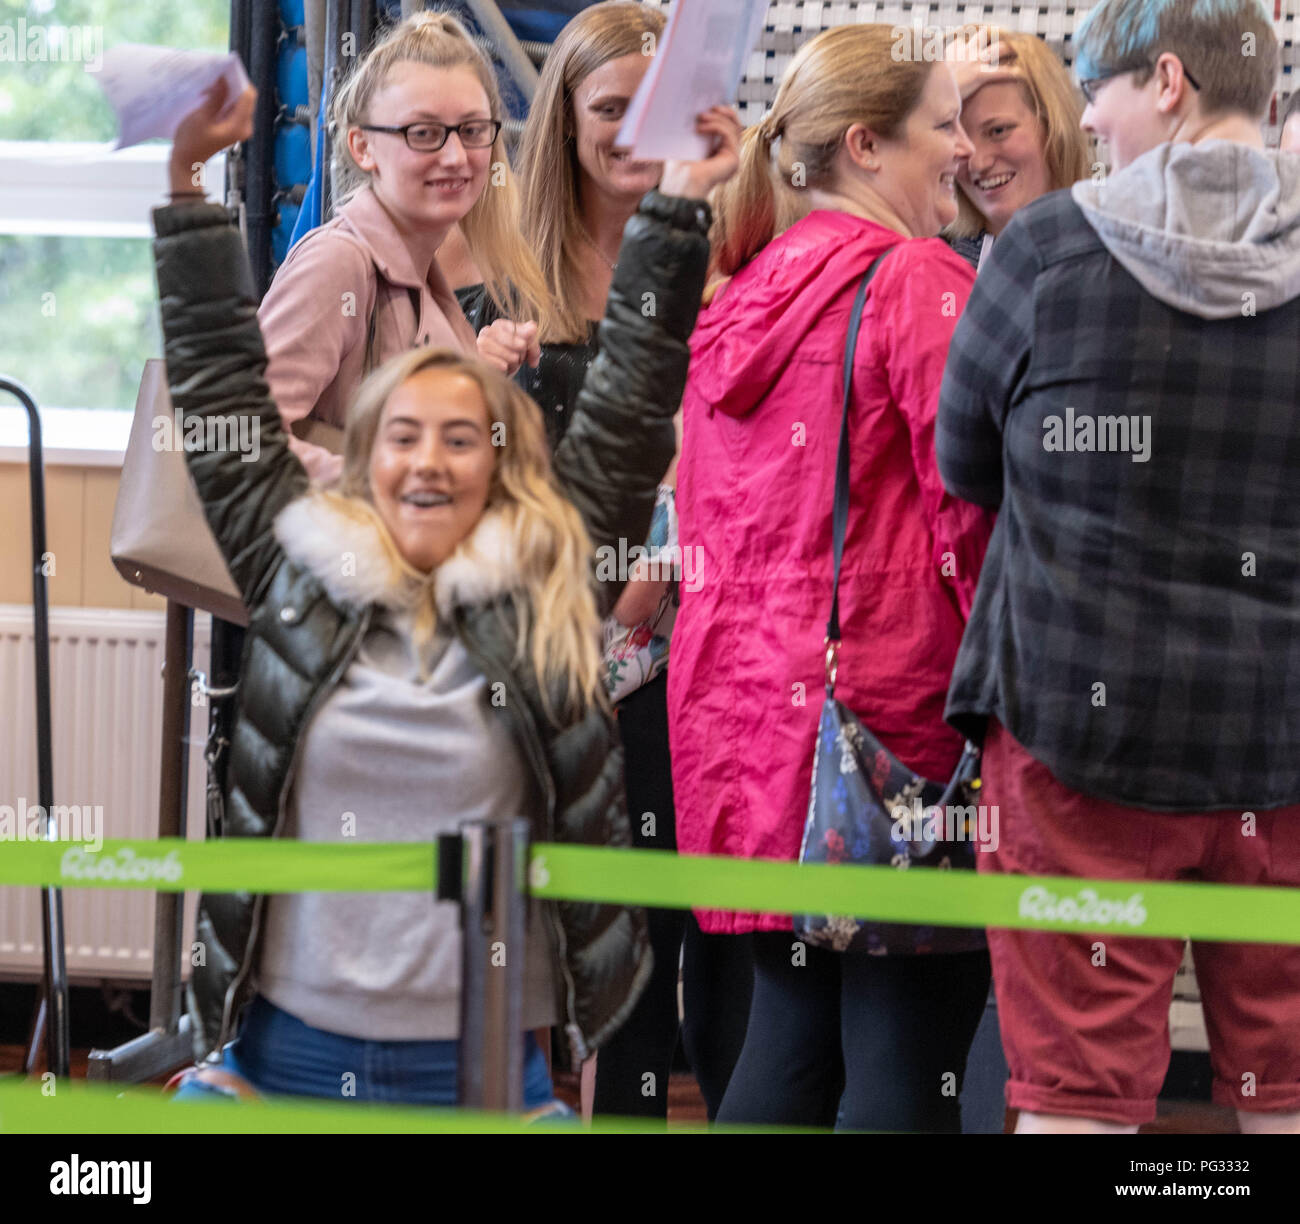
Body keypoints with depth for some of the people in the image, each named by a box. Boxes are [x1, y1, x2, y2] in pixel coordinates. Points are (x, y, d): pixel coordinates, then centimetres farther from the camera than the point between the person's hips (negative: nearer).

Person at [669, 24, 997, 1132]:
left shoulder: (742, 293, 14)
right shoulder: (919, 283, -11)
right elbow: (970, 505, -14)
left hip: (744, 695, 8)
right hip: (886, 698, -8)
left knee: (789, 1030, 15)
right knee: (905, 1051, -4)